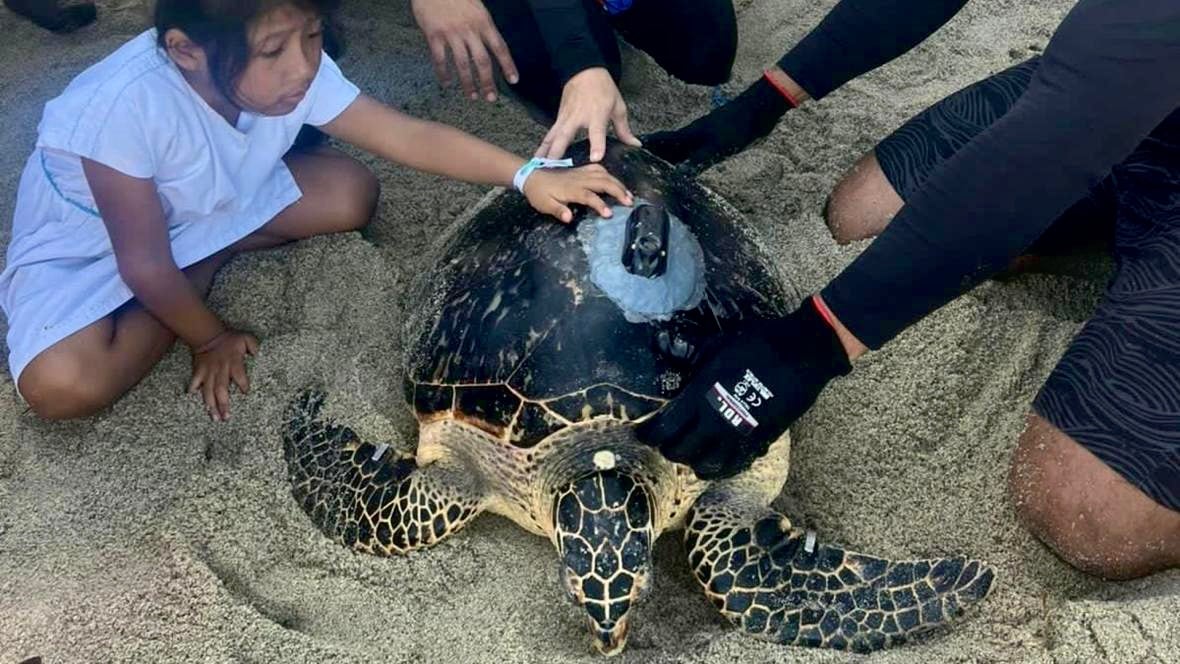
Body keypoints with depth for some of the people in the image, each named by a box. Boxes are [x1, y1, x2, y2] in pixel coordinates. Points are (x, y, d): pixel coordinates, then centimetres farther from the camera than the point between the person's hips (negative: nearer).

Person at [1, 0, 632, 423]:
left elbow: (412, 136, -25)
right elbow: (145, 263, -28)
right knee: (62, 384, -28)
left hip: (211, 201, 3)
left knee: (351, 193, -15)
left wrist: (528, 176, -36)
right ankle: (203, 274, -4)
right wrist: (211, 339, -14)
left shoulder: (297, 71, -27)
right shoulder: (127, 105, -40)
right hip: (87, 239, -3)